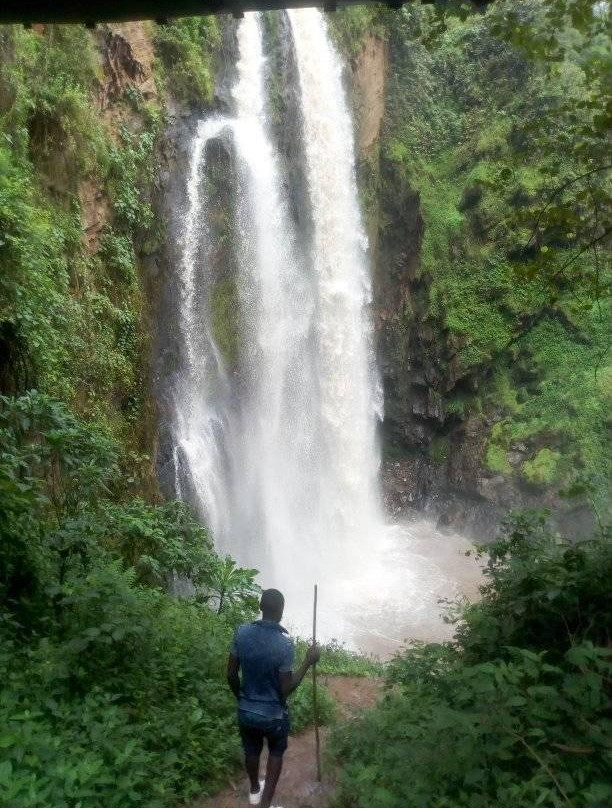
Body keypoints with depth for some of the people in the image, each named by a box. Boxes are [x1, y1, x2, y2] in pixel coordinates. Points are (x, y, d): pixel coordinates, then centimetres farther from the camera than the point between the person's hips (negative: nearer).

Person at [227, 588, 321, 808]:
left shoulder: (242, 632, -14)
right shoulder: (284, 643, -27)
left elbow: (231, 675, -3)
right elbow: (286, 689, -20)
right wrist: (308, 662, -12)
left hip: (246, 711, 4)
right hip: (274, 714, -4)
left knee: (252, 751, 30)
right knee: (276, 753, 26)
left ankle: (254, 790, 54)